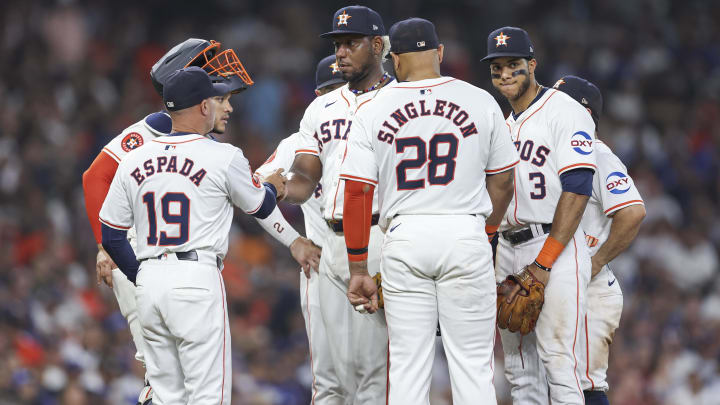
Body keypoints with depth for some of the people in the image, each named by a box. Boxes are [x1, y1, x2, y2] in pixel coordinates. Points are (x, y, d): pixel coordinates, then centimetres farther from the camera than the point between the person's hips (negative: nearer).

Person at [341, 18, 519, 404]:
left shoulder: (373, 112, 1)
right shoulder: (481, 103, 2)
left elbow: (357, 195, -2)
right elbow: (502, 183, 8)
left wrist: (358, 270, 3)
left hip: (404, 239, 0)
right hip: (466, 234, 0)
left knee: (408, 363, 4)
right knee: (472, 362, 3)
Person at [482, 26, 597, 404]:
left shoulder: (565, 113, -7)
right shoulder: (503, 122, 19)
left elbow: (576, 191, -15)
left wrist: (543, 263, -20)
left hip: (555, 246, -8)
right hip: (507, 250, 8)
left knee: (558, 359, -14)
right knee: (519, 367, 8)